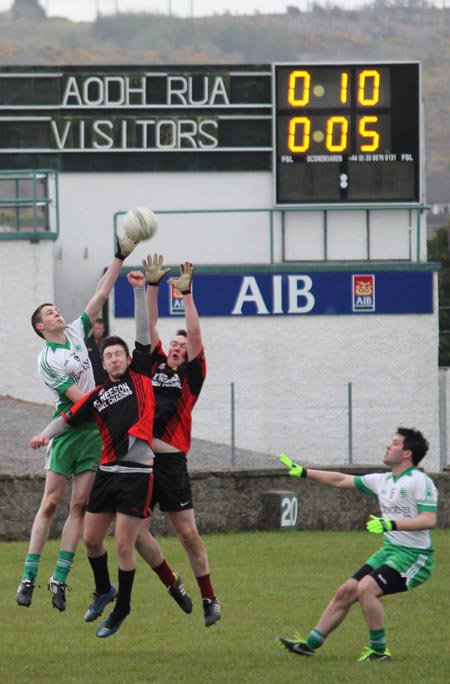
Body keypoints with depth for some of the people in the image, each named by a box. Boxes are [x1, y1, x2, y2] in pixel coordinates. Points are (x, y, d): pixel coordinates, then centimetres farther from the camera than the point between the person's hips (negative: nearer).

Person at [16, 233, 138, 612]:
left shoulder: (77, 332, 10)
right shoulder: (46, 359, -8)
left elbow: (101, 295, 9)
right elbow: (77, 397, -13)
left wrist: (120, 258, 3)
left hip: (94, 430, 5)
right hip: (68, 428, -5)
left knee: (79, 505, -1)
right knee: (51, 502, -7)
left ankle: (60, 578, 0)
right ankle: (29, 577, -5)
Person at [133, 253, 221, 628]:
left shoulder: (191, 375, 6)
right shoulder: (155, 365, 16)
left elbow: (195, 335, -4)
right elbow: (148, 326, 13)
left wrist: (186, 294, -8)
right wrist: (153, 285, 5)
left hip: (171, 462, -4)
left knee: (188, 533, -3)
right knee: (136, 530, 1)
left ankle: (210, 598, 7)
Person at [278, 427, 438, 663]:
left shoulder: (420, 481, -14)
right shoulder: (383, 480, 11)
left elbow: (429, 520, -23)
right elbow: (341, 480, 18)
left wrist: (390, 524, -30)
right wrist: (303, 472, 18)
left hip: (413, 555, -8)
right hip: (390, 550, 8)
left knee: (365, 589, -23)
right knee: (345, 592, 7)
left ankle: (379, 650, -10)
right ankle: (310, 644, 16)